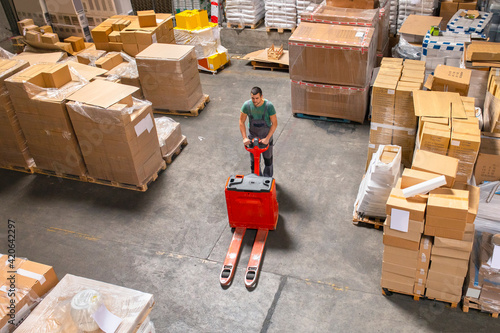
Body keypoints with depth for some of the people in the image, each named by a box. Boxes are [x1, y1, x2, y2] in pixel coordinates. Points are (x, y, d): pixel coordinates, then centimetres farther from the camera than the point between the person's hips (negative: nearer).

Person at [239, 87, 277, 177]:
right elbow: (241, 122, -9)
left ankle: (268, 178, 37)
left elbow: (274, 123, -17)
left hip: (266, 135, -1)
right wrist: (244, 138, -15)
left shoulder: (269, 106, -25)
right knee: (253, 159, 11)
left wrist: (267, 138, -21)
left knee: (268, 158, 16)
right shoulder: (247, 105, -19)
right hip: (252, 135, 1)